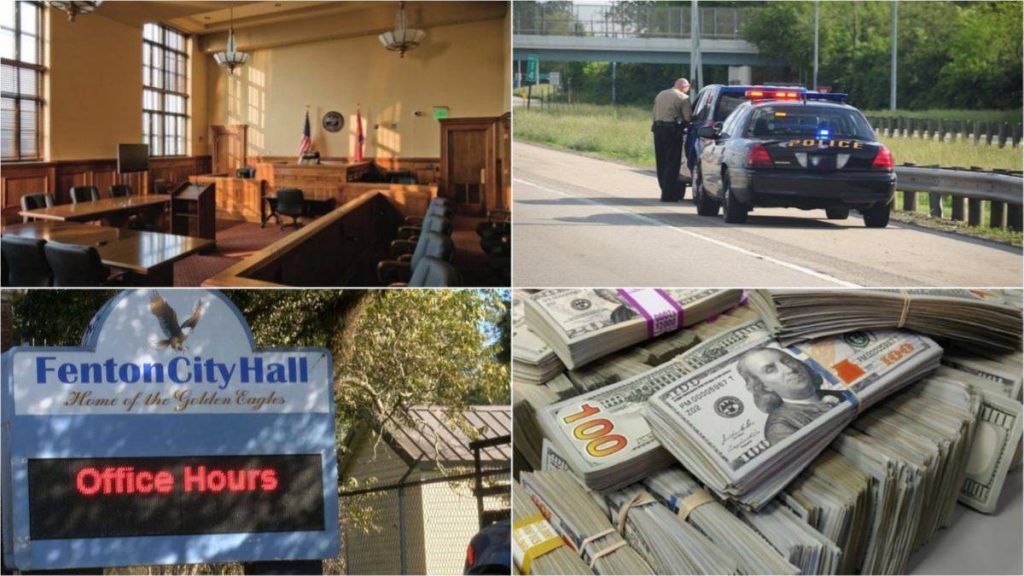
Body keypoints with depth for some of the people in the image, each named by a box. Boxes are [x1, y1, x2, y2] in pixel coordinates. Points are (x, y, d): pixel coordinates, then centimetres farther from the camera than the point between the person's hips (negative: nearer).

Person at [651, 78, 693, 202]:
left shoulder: (660, 95, 16)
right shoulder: (683, 98, -5)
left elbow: (655, 113, 16)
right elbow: (687, 117, -11)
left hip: (658, 128, 7)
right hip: (673, 130, -7)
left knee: (661, 162, 13)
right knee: (672, 163, -3)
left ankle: (665, 189, 21)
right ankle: (668, 194, -4)